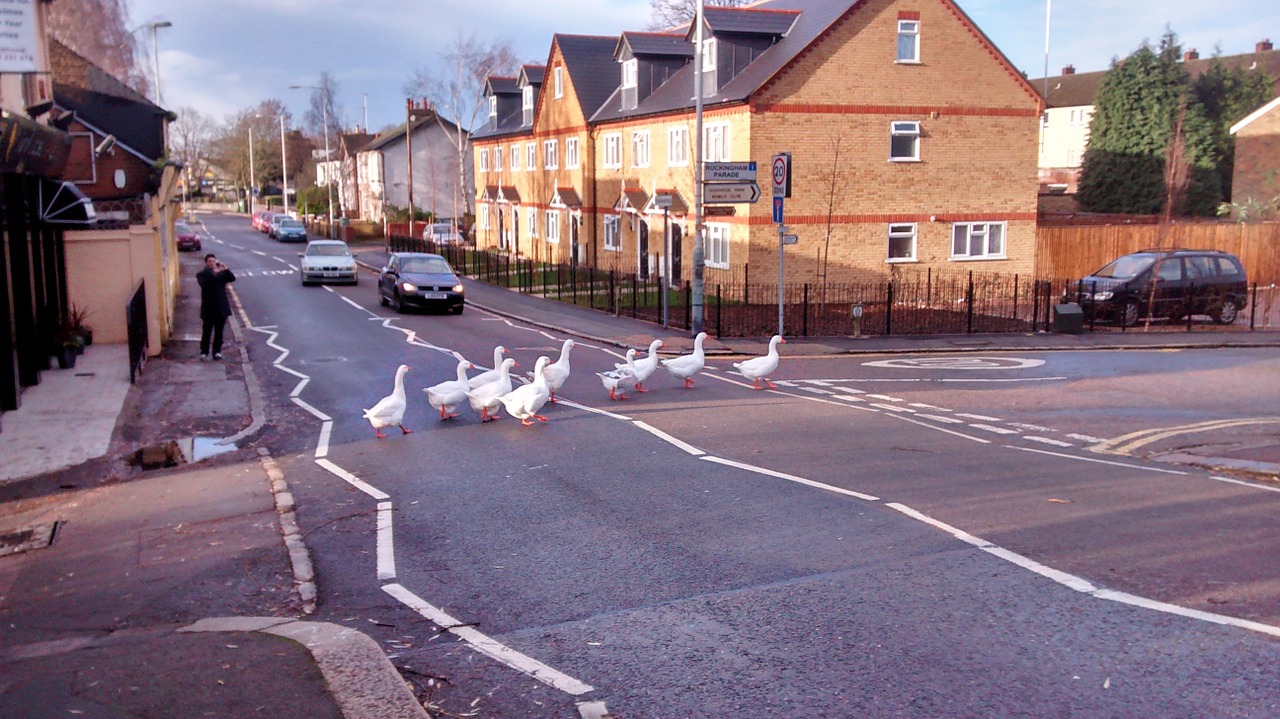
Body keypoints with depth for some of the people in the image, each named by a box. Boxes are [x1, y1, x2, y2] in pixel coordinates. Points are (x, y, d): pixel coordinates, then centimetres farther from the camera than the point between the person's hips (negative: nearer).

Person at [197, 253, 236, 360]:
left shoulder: (222, 273, 9)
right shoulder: (201, 274, -1)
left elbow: (232, 278, -6)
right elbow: (204, 283, -21)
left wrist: (226, 270, -21)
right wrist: (213, 273, -31)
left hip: (222, 308, 3)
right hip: (208, 308, -3)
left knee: (219, 331, 8)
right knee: (207, 331, 1)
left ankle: (217, 351, 15)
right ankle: (204, 352, 7)